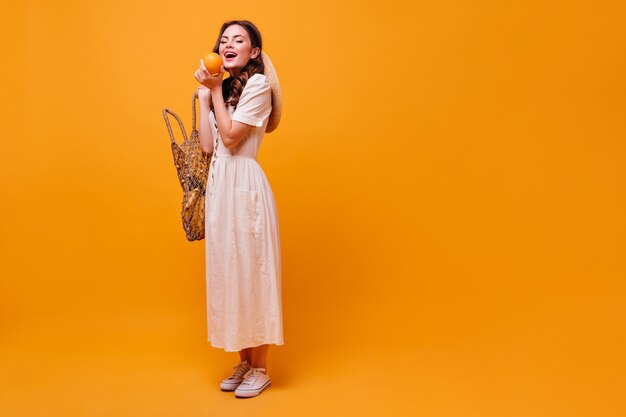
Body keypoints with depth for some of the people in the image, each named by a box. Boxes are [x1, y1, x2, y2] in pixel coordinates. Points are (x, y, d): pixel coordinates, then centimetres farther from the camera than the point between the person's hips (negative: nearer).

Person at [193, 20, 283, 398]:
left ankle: (260, 368, 13)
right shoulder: (224, 88, 15)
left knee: (251, 271, -1)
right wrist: (205, 95, 5)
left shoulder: (258, 85, -6)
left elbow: (231, 138, -14)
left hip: (245, 185, -8)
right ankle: (244, 361, 24)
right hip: (220, 185, 8)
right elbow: (208, 146, 5)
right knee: (228, 272, 10)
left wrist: (216, 90, -7)